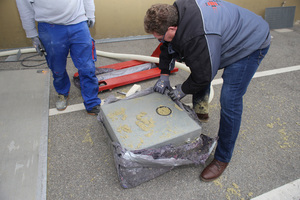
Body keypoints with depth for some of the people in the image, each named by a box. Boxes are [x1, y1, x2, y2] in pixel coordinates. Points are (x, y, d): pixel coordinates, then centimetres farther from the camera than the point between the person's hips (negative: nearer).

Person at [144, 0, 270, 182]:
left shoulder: (198, 37, -41)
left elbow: (204, 74, -28)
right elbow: (168, 46, 3)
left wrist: (183, 90, -12)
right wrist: (164, 75, 0)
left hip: (251, 45, -9)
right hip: (230, 35, 10)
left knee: (230, 102, -14)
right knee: (197, 66, 19)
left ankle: (222, 159, 2)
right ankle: (200, 111, 42)